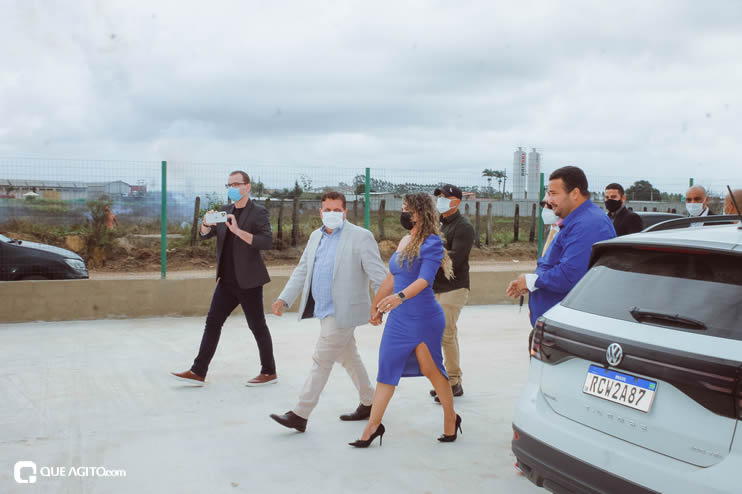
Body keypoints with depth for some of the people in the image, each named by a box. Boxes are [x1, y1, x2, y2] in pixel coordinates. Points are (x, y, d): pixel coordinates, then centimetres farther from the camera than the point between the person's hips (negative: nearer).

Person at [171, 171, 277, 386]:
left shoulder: (258, 212, -9)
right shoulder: (226, 211, 12)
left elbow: (267, 241, -20)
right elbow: (205, 234, 10)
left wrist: (238, 231, -29)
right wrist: (207, 223, -13)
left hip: (248, 281, -7)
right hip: (227, 280, 7)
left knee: (257, 326, 2)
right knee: (212, 323, 6)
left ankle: (269, 373, 16)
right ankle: (198, 372, 11)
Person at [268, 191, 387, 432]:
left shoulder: (361, 236, -10)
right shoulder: (316, 236, 12)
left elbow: (378, 274, -12)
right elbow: (302, 271, 14)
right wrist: (284, 298, 4)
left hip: (342, 311, -8)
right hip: (324, 310, 8)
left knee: (321, 361, -6)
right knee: (348, 357, 17)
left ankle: (300, 415, -1)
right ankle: (369, 403, 32)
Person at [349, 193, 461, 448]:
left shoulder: (431, 243, -12)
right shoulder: (404, 241, 11)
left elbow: (424, 279, -25)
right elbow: (392, 278, 19)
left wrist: (399, 296, -41)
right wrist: (377, 307, 25)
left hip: (424, 318, -7)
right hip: (399, 318, 7)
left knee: (431, 370, 4)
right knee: (386, 369, 4)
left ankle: (451, 419, 24)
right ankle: (373, 425, 8)